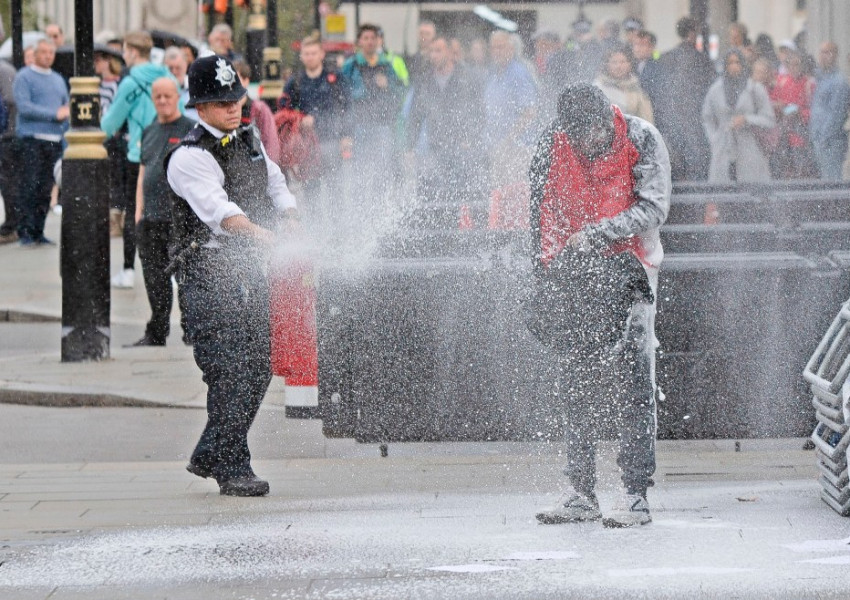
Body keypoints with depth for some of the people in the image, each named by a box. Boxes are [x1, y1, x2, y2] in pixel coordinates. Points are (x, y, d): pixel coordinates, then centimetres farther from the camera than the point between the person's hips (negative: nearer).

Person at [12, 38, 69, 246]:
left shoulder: (58, 79, 21)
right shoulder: (24, 77, 0)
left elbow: (67, 107, 23)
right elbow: (24, 106, -12)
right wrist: (55, 114, -12)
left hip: (54, 141, 6)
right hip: (31, 138, -6)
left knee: (46, 189, 3)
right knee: (29, 186, -11)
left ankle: (38, 231, 7)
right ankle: (25, 232, -9)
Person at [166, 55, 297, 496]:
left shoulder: (249, 138, 14)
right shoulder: (189, 157, -13)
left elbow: (275, 184, 25)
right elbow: (217, 208, -28)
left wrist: (293, 225, 8)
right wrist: (262, 235, -42)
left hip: (249, 271, 8)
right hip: (210, 275, -8)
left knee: (258, 368, 10)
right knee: (229, 372, -13)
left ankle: (209, 456, 24)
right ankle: (233, 469, -8)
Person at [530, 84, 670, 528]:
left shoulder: (641, 140, -11)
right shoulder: (553, 142, -1)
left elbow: (653, 209, -13)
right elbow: (541, 207, 8)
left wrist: (595, 234, -21)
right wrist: (545, 269, 3)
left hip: (625, 269, -4)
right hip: (572, 272, 4)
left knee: (630, 381, -8)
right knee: (577, 382, 5)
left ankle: (637, 495, -6)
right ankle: (580, 494, 10)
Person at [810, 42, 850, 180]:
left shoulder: (839, 81, -11)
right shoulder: (822, 79, 18)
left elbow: (836, 114, -17)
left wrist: (824, 140, -19)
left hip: (832, 142, -9)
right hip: (819, 140, 9)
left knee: (831, 180, -11)